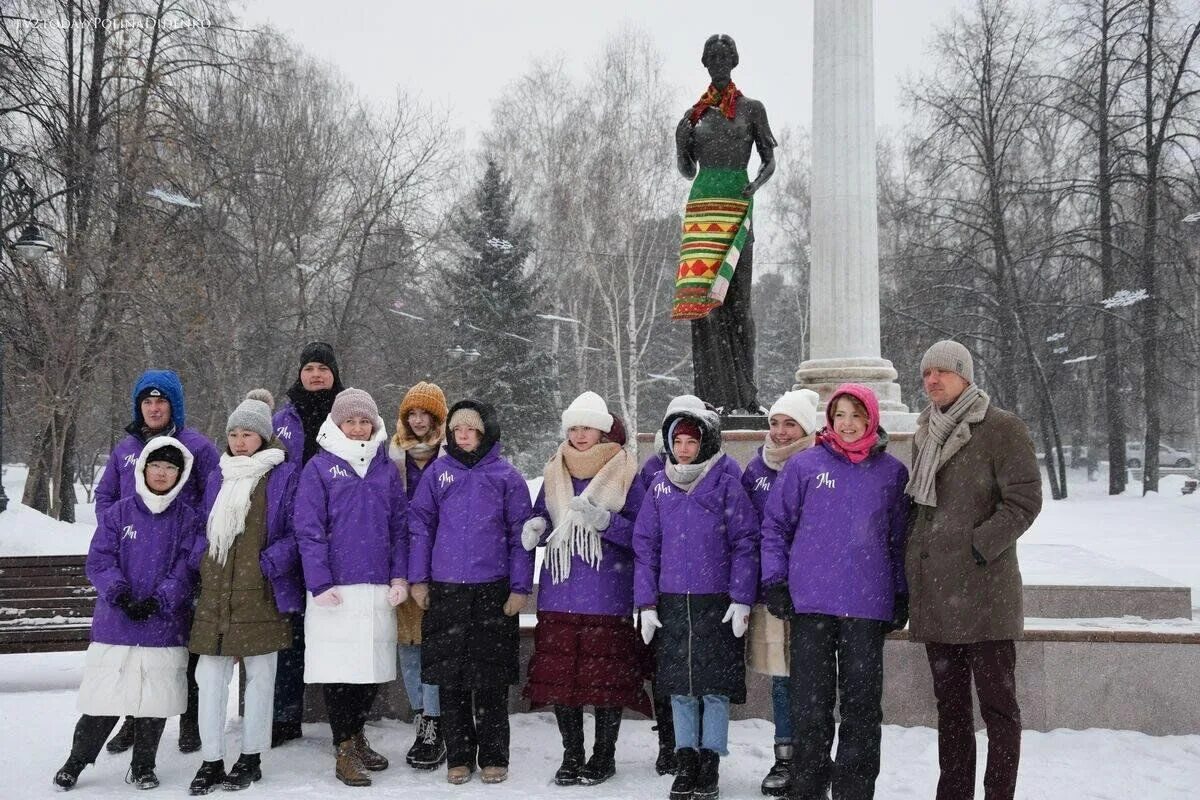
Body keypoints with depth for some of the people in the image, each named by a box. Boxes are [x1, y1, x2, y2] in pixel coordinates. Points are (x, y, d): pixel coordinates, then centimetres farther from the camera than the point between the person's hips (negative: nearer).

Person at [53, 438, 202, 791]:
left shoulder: (188, 519, 3)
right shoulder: (118, 513, 4)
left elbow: (186, 569, -4)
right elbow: (99, 561, -1)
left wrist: (159, 600, -17)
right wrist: (120, 595, -16)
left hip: (165, 627, 0)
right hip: (115, 627, 0)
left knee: (155, 700, 7)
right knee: (104, 698, 3)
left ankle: (143, 766, 24)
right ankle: (76, 762, 21)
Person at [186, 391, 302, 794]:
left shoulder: (284, 475, -1)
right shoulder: (219, 477, 16)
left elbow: (296, 532, -4)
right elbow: (205, 528, 22)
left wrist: (268, 564, -15)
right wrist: (198, 562, 5)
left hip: (260, 593, -5)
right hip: (215, 591, 5)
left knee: (259, 673, 6)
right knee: (210, 675, 3)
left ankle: (251, 758, 17)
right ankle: (211, 761, 11)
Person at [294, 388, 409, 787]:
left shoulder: (386, 469, 11)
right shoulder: (319, 468, -1)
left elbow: (400, 525, 10)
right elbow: (308, 530, -6)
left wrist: (399, 576, 1)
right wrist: (320, 583, -13)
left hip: (379, 588, 4)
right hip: (335, 589, -4)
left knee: (372, 667, 10)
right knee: (338, 667, -2)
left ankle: (356, 734, 29)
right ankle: (345, 750, 10)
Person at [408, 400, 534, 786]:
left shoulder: (507, 476, 2)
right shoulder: (438, 472, 7)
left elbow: (520, 535, 1)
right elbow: (420, 525, 7)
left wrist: (520, 587, -4)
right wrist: (418, 578, 1)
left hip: (493, 592, -2)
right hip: (444, 591, 2)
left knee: (492, 680, 4)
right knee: (450, 678, 7)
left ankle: (494, 758, 17)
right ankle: (459, 757, 18)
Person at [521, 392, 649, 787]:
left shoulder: (625, 473, -2)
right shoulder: (554, 473, 11)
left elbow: (639, 530, -6)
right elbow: (540, 516, 17)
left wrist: (602, 519, -21)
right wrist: (536, 527, -6)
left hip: (608, 594, -4)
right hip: (560, 592, 4)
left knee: (608, 675, 1)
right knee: (559, 673, 4)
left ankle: (604, 755, 17)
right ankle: (571, 755, 18)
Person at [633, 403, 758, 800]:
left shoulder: (727, 484, -4)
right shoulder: (660, 487, 6)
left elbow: (745, 543, -5)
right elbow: (645, 546, 7)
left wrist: (742, 599, -10)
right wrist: (646, 602, 2)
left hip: (717, 602, -3)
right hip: (672, 602, 3)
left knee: (716, 685, 2)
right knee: (679, 685, 9)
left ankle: (710, 764, 14)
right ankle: (685, 762, 20)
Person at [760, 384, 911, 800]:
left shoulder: (892, 472, 6)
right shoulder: (804, 465, 2)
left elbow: (900, 538, 11)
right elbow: (775, 525, 6)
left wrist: (901, 595, 8)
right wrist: (774, 580, -1)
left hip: (868, 606, 1)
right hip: (810, 604, 0)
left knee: (862, 704, 5)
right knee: (810, 703, 6)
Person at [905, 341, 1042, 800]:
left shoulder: (1001, 429, -5)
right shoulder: (925, 435, 15)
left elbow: (1025, 500, -10)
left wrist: (979, 546, -15)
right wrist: (914, 565, 14)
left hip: (982, 590, -7)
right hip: (935, 594, 7)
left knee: (997, 704, 1)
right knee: (950, 702, 14)